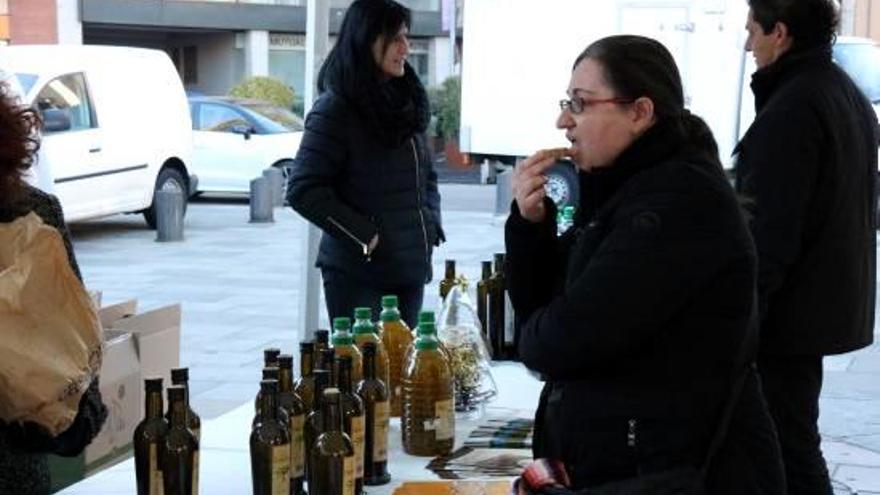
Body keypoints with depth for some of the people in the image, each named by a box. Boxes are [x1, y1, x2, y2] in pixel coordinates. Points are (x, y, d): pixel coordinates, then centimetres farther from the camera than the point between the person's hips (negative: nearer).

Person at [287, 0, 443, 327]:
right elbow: (303, 190, -15)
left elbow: (427, 174, 24)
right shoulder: (335, 109, -10)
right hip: (358, 273, -7)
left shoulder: (404, 102, 12)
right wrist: (364, 235, -15)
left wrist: (432, 224, 8)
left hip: (411, 270, 7)